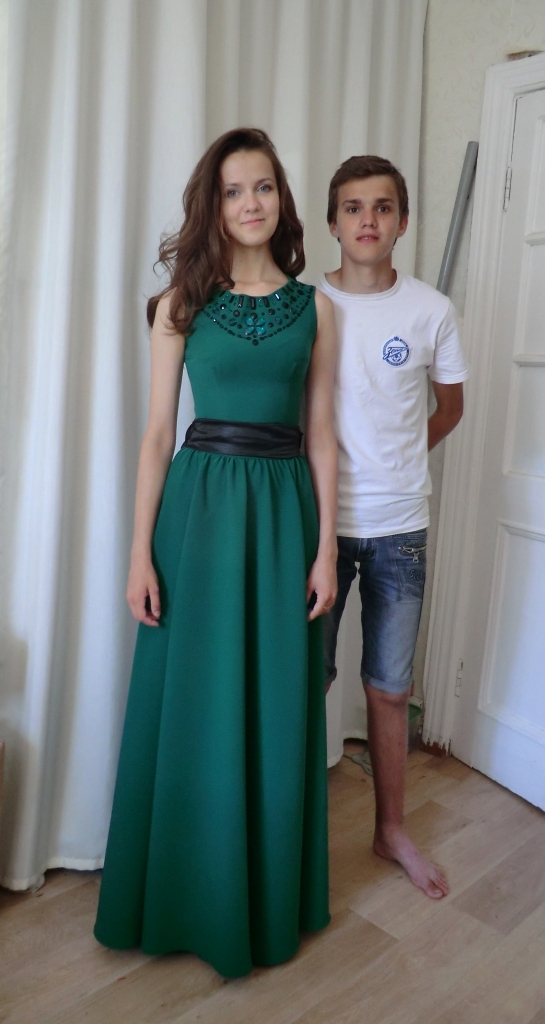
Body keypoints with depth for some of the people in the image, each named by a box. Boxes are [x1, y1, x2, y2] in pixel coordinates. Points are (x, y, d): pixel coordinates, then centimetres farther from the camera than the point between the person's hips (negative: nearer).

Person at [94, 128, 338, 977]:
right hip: (200, 503, -1)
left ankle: (271, 899, 33)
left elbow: (322, 435, 5)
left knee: (278, 710, 10)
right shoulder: (182, 303, 3)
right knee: (193, 708, 8)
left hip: (285, 506, 1)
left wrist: (325, 547, 0)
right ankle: (189, 898, 31)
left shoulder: (315, 307, 6)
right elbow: (158, 432, 0)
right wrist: (141, 551, -4)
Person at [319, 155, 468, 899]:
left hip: (399, 527, 1)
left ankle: (392, 830, 31)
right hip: (319, 520, -1)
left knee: (390, 689, 12)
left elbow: (450, 407, 13)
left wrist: (394, 461, 7)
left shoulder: (431, 310, 0)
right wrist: (342, 466, -1)